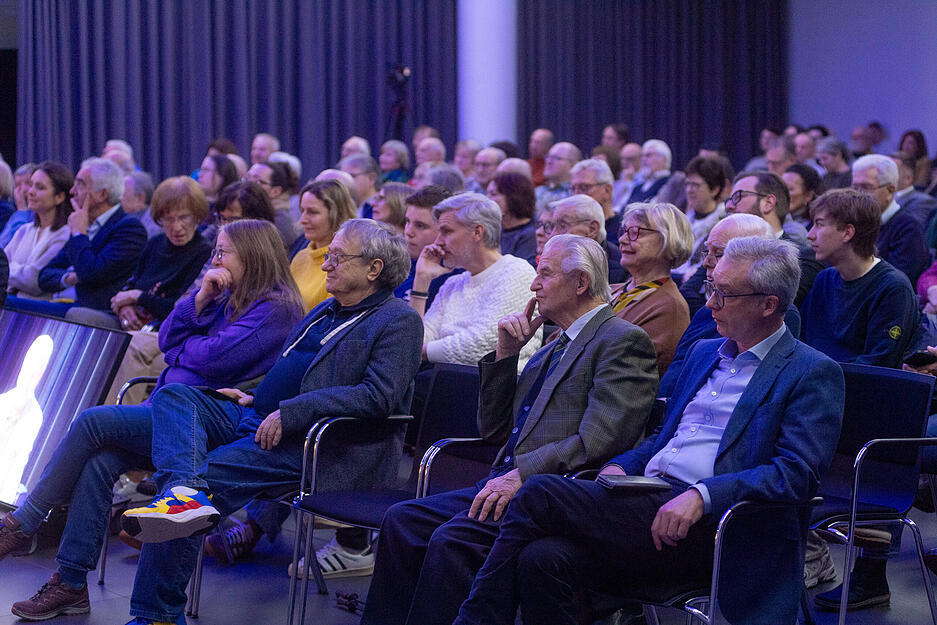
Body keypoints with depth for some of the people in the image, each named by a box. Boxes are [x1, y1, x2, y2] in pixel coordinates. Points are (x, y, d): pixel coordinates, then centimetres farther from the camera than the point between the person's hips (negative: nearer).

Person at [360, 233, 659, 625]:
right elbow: (493, 429, 23)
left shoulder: (623, 341, -4)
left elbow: (599, 441, -17)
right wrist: (506, 353, 13)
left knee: (453, 539, -28)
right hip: (510, 484, 9)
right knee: (402, 520, -7)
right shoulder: (553, 347, 24)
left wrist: (521, 476, -21)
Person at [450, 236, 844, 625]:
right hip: (647, 503, 7)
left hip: (705, 523, -7)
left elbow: (798, 473, -12)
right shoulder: (704, 352, 25)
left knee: (539, 494, -21)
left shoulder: (813, 374, 0)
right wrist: (620, 466, 8)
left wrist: (703, 495, -24)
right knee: (544, 559, -25)